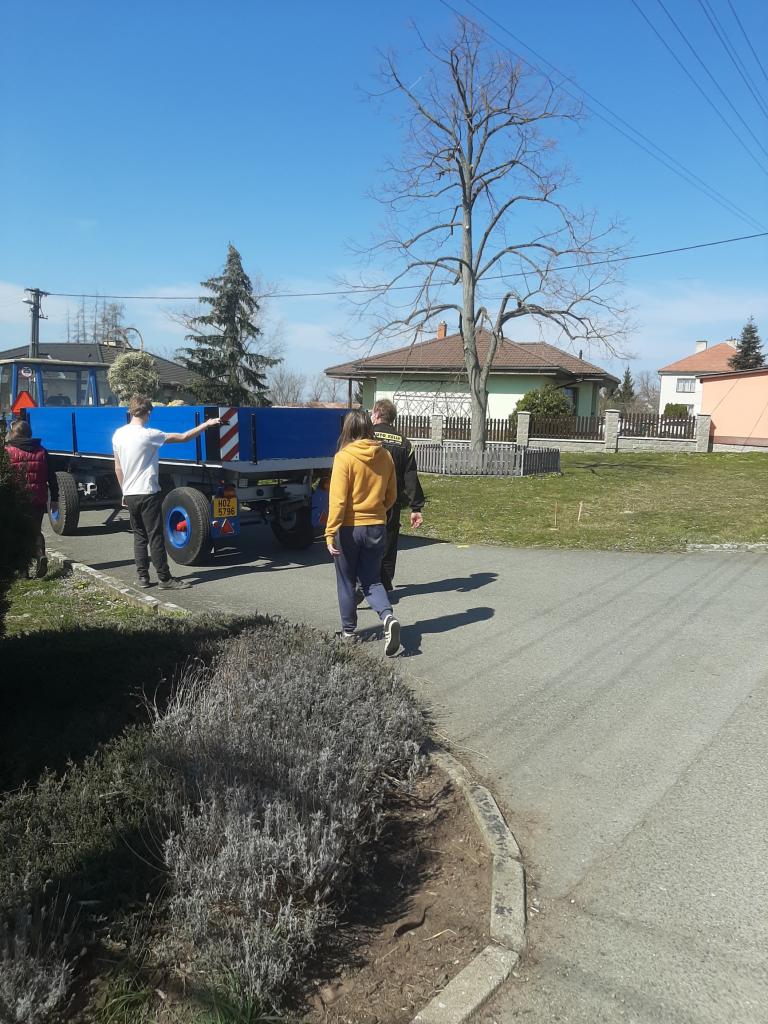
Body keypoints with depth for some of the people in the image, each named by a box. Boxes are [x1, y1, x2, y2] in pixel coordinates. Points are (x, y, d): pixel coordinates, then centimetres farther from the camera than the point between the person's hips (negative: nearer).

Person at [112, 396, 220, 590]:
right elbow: (183, 437, -11)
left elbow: (118, 468, 12)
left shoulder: (118, 434, 6)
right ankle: (164, 578, 2)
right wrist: (206, 425, -1)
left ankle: (142, 576, 14)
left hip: (129, 494, 7)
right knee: (155, 537, -2)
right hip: (148, 493, -6)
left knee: (139, 536, 13)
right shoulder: (149, 435, -14)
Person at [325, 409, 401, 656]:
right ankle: (388, 617, -12)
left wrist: (330, 532, -15)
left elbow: (338, 499, -18)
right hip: (376, 528, 4)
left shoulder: (344, 457, -13)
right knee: (371, 580, 14)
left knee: (347, 582, 14)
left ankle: (349, 631, 25)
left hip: (349, 528, -4)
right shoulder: (385, 456, 1)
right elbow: (391, 496, 9)